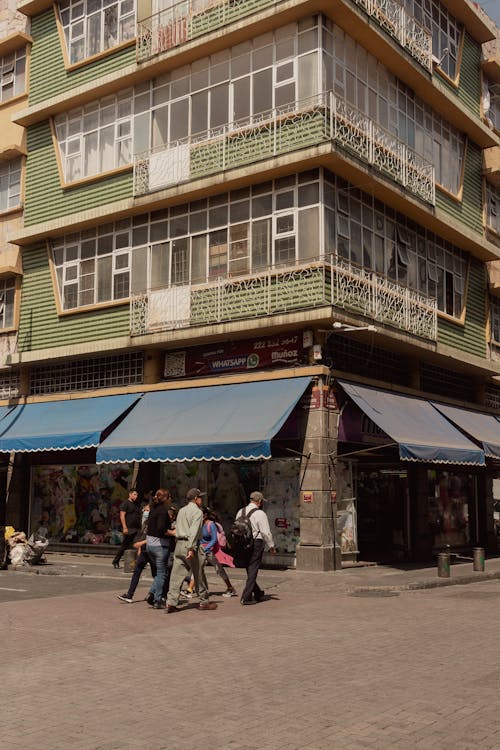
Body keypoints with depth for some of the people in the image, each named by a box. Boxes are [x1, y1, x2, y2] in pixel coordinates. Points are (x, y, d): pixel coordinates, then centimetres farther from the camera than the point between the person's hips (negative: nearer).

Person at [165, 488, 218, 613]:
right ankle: (204, 601, 16)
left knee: (176, 574, 3)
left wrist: (179, 543, 15)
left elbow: (177, 529, 12)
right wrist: (191, 548, -22)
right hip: (190, 544, -7)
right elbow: (194, 531, -18)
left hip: (179, 544, 7)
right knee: (199, 575, 6)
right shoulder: (197, 512, -7)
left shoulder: (181, 510, 16)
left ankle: (171, 602, -4)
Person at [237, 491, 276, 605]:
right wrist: (271, 546, 0)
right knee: (252, 571, -1)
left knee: (250, 570, 16)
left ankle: (258, 594, 29)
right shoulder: (260, 514, -11)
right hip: (256, 543, -7)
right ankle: (246, 598, -2)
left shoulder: (240, 512, 8)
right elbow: (266, 532, -12)